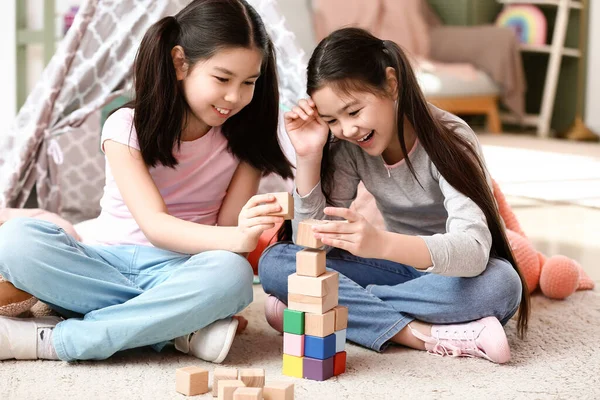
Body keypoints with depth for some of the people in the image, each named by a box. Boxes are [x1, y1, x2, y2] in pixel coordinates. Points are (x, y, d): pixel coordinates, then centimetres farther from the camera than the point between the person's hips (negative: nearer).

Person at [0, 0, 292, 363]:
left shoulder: (244, 138, 3)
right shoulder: (129, 127, -6)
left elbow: (225, 226, -2)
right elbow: (154, 225, -20)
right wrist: (235, 239, -36)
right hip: (106, 264, -1)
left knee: (231, 273, -35)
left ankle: (48, 340, -27)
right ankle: (184, 329, -27)